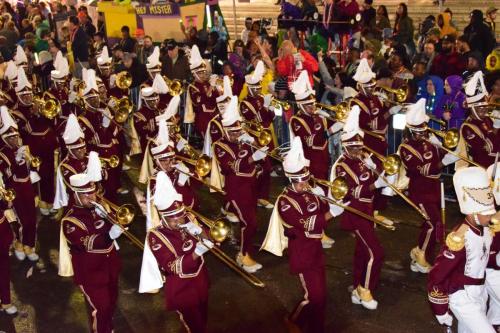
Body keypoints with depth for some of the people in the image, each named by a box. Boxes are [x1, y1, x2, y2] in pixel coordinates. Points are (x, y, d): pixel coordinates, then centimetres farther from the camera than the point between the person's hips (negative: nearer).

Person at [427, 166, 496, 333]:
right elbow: (436, 277, -22)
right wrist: (441, 311, -15)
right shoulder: (459, 239, -26)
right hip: (462, 299, -8)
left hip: (479, 294, 8)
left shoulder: (486, 232, -1)